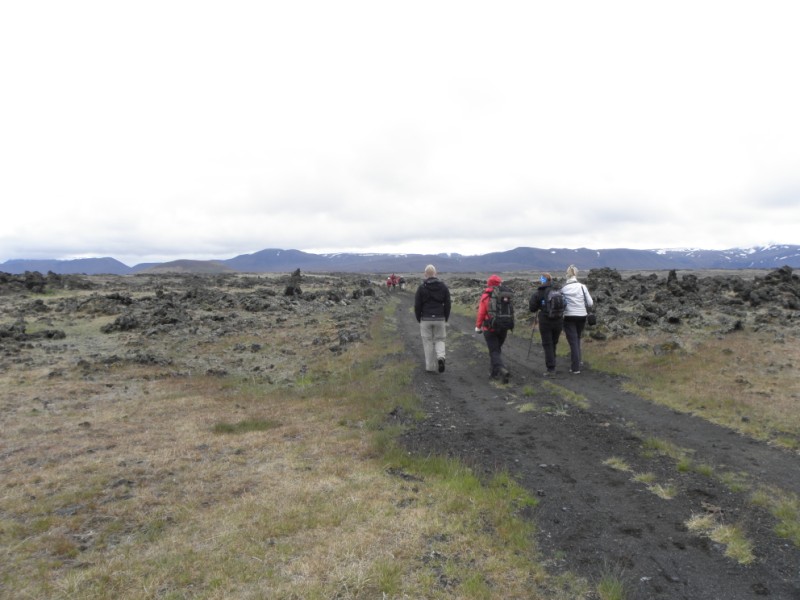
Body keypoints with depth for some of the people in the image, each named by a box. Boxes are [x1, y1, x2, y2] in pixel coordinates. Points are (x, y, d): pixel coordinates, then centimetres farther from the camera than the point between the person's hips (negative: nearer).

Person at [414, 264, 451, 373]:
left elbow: (417, 305, -3)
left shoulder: (421, 287, -3)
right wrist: (446, 319, 11)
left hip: (426, 319, -1)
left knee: (428, 342, 7)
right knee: (439, 340, 14)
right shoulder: (443, 286, 3)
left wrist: (419, 319, 9)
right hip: (440, 319, 1)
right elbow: (447, 304, 2)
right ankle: (440, 357, -13)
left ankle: (430, 367, 10)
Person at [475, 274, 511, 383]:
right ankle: (493, 372, 23)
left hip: (490, 328, -4)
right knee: (497, 349, 18)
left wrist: (478, 326, 3)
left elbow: (481, 313, -8)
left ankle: (502, 370, -22)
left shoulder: (485, 296, -8)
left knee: (494, 351, -2)